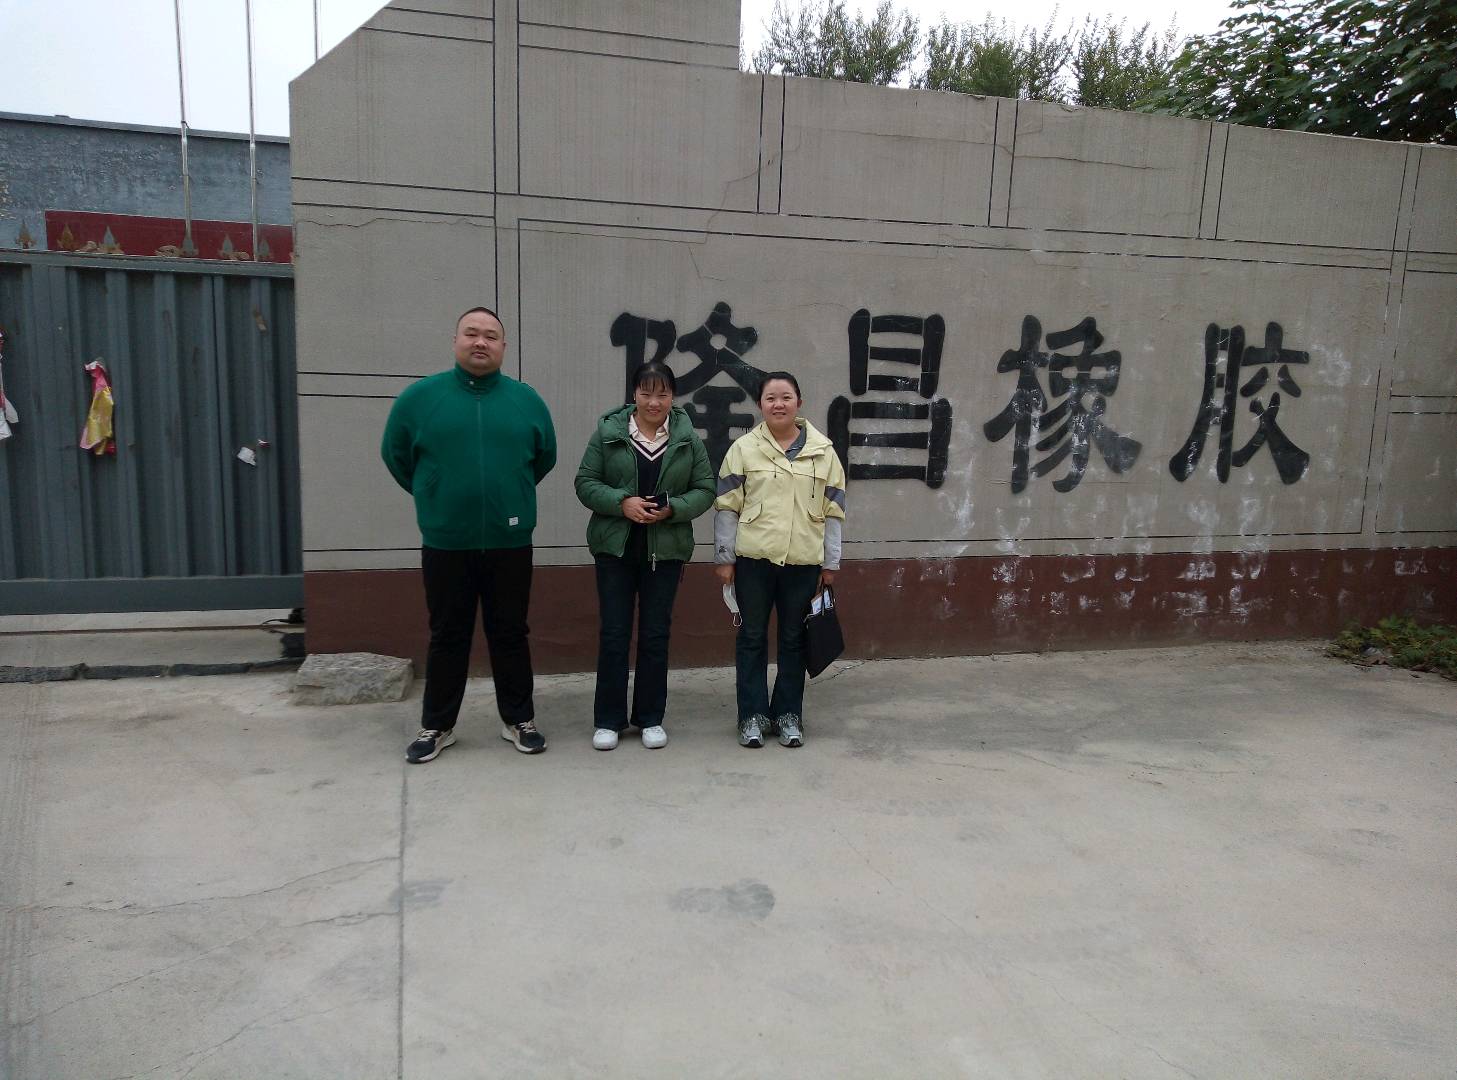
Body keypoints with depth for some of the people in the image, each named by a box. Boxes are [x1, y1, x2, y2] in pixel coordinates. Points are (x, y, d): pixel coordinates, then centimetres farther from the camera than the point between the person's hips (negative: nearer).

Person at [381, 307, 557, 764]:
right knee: (447, 637, 10)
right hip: (444, 543, 0)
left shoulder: (527, 400, 2)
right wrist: (435, 496, 14)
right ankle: (436, 726, 24)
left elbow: (545, 456, 15)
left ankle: (519, 720, 24)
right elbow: (395, 455, 10)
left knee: (510, 634, 10)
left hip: (510, 543, 1)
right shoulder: (419, 396, -2)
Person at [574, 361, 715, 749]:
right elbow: (585, 483, -2)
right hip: (615, 547, -1)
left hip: (665, 550, 1)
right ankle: (607, 719, 16)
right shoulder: (608, 431, -2)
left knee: (656, 634, 8)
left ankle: (651, 718, 21)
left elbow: (705, 490, 2)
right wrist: (621, 502, -18)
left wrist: (671, 509, -15)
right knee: (613, 633, 4)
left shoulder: (688, 437, 1)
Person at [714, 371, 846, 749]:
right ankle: (753, 715, 19)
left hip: (803, 561, 1)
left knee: (794, 639, 11)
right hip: (754, 560, -1)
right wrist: (724, 558, -2)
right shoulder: (744, 448, 1)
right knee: (752, 637, 7)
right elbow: (728, 507, 1)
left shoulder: (822, 451, 4)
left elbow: (833, 511, 6)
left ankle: (788, 715, 23)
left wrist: (830, 564, 5)